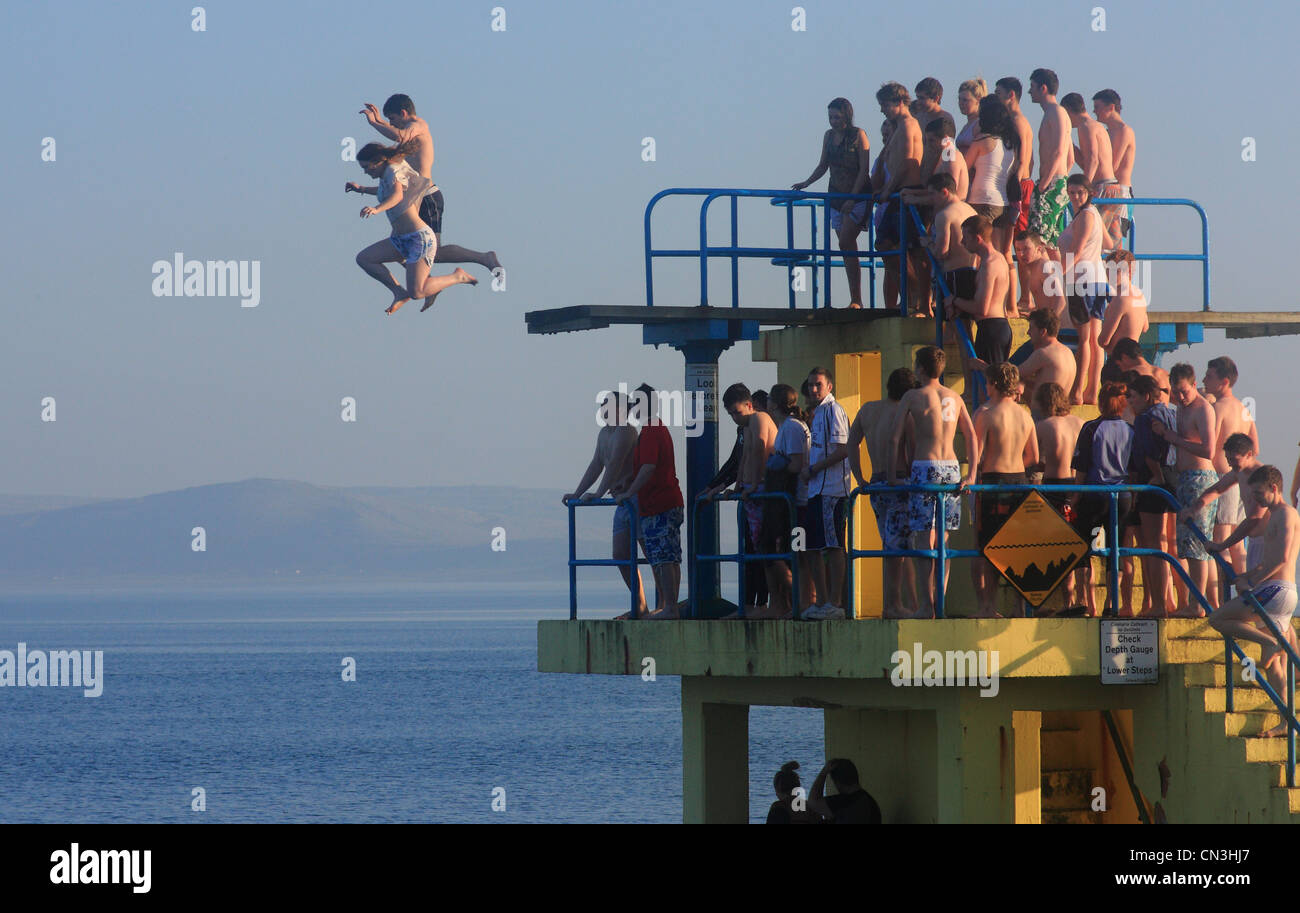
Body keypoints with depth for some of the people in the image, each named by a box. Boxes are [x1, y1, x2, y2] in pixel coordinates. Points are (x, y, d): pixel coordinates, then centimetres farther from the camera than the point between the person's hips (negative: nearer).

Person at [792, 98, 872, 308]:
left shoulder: (858, 135, -7)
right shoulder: (829, 135, 11)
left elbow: (864, 170, -10)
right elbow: (823, 166, 18)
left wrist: (852, 198, -16)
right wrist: (806, 183, 2)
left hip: (857, 195, -6)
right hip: (836, 196, 6)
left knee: (846, 242, -18)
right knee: (848, 249, 4)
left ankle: (856, 300, -17)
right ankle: (856, 300, 6)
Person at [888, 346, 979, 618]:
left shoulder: (912, 397, 0)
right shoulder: (955, 398, 13)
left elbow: (894, 438, -3)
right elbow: (972, 437, 11)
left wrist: (892, 475, 1)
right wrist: (972, 474, 10)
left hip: (925, 467, -5)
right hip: (952, 468, 5)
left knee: (924, 537, -5)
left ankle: (927, 605, -9)